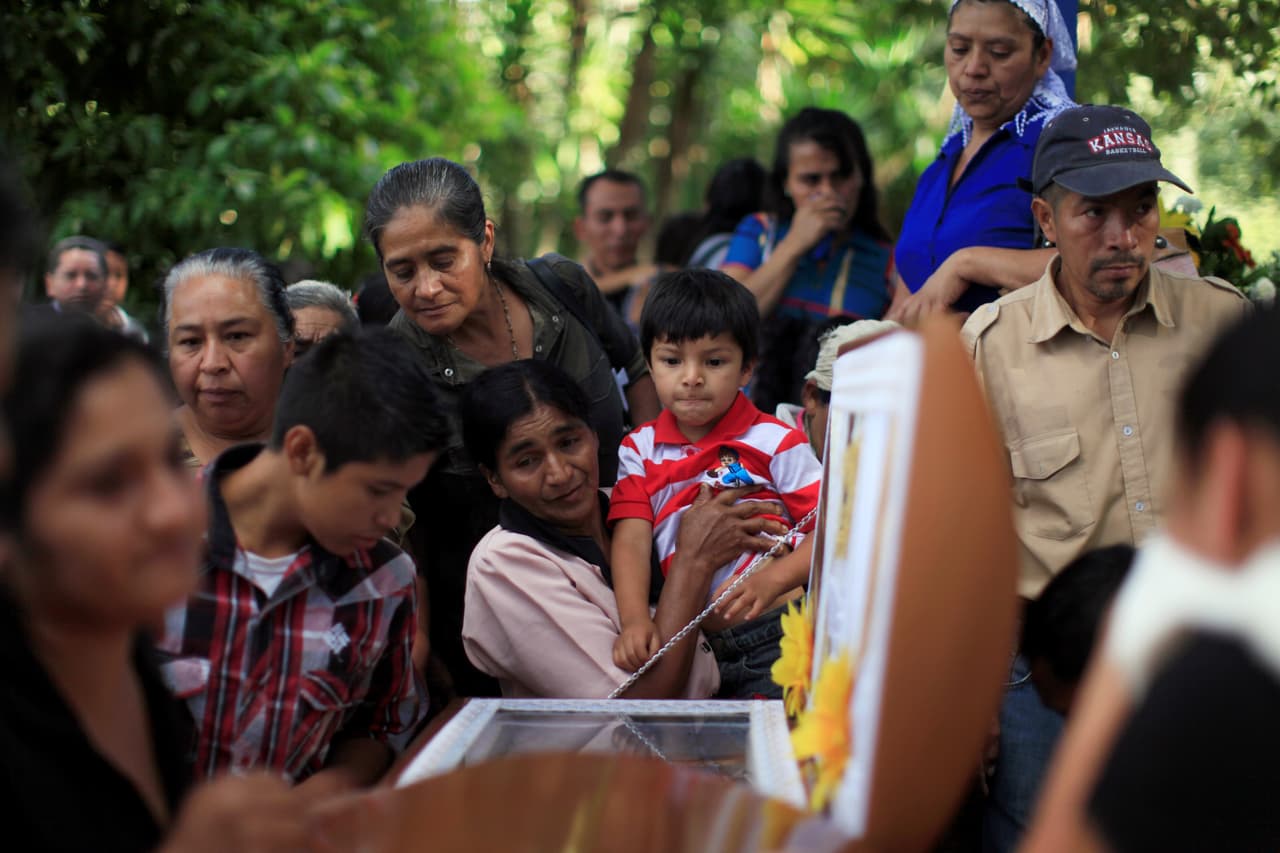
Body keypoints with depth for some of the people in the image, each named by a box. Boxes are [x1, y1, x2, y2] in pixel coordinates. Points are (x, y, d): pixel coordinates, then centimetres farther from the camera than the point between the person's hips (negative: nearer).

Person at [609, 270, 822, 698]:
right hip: (692, 643, 3)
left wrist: (772, 579, -19)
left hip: (781, 631, -3)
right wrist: (635, 620, -17)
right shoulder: (639, 451, 12)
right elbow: (631, 540, 0)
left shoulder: (774, 442, 4)